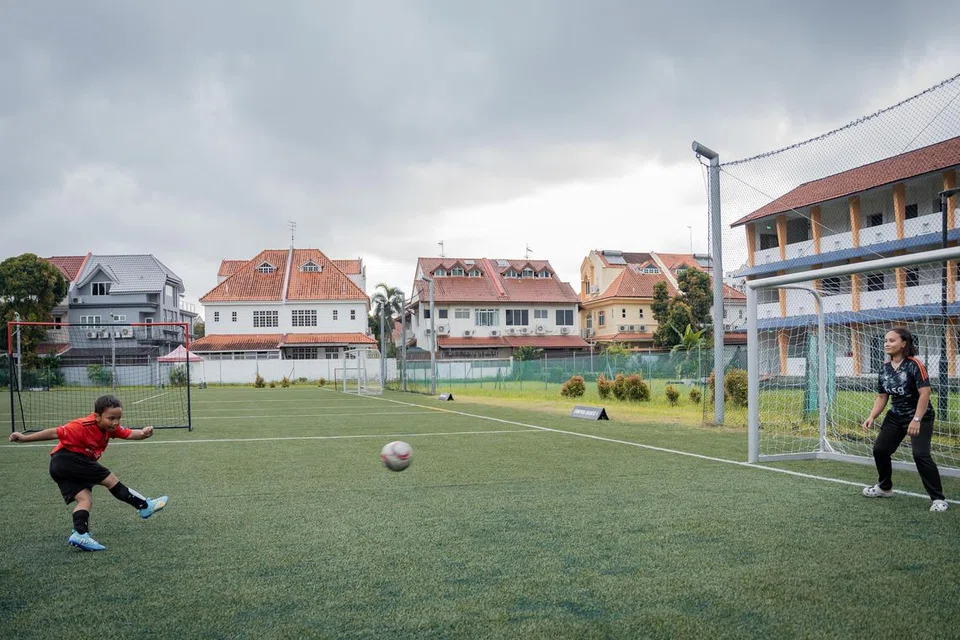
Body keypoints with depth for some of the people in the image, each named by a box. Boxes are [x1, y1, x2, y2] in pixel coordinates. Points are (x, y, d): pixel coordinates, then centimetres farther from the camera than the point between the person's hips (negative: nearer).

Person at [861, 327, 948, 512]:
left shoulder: (914, 365, -19)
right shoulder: (885, 368, 1)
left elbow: (925, 393, -24)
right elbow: (882, 397, 8)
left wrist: (916, 420, -29)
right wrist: (872, 417, -4)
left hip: (920, 417, -7)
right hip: (896, 416, 7)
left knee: (921, 454, -20)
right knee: (880, 449, 9)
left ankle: (938, 498, -7)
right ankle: (884, 487, 32)